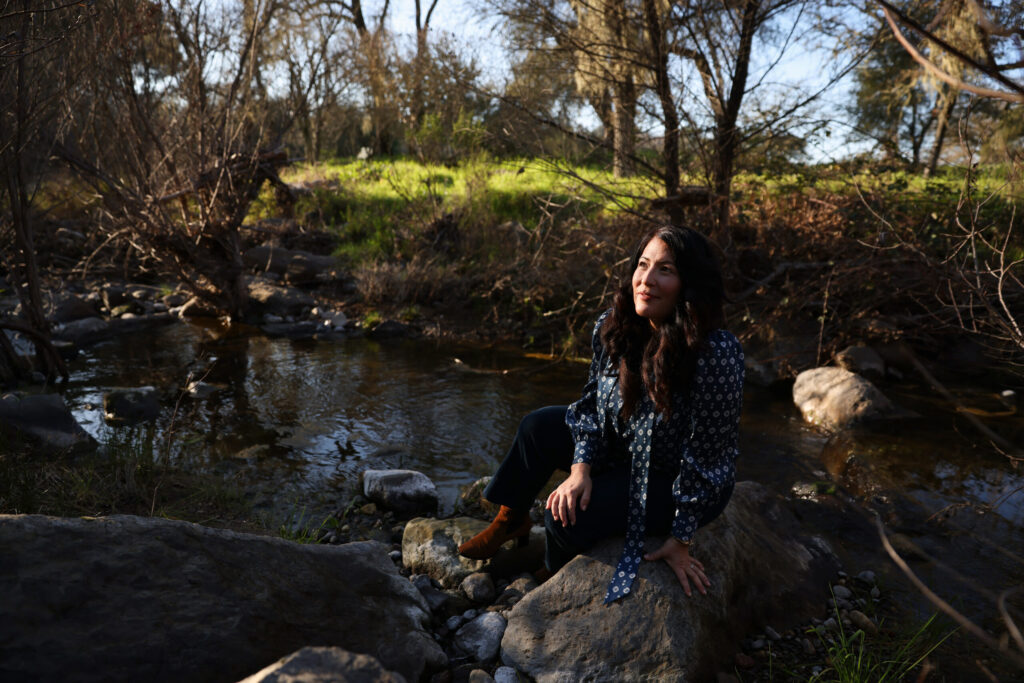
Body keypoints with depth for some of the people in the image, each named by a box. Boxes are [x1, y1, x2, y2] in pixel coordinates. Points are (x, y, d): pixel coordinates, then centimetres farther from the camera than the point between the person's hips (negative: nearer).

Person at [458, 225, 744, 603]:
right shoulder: (613, 327, -14)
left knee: (568, 519, -19)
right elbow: (592, 402, -1)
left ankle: (555, 576, 19)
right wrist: (581, 469, -14)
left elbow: (706, 456, -26)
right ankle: (511, 521, 28)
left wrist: (680, 538, -19)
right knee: (540, 426, 3)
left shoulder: (716, 354, -33)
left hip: (677, 482, -6)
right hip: (624, 451, 7)